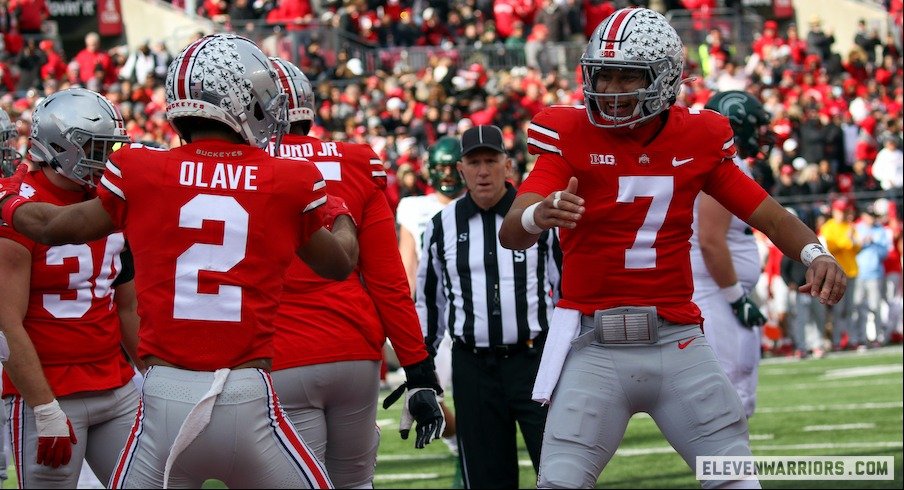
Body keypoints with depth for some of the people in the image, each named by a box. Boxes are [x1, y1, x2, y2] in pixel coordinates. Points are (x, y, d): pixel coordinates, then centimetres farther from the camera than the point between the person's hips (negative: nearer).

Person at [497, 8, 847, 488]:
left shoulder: (697, 139, 3)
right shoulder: (571, 137, -6)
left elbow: (767, 213, 7)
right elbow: (511, 234, -16)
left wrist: (815, 253, -14)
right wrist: (537, 217, -40)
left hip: (676, 342, 2)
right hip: (595, 348, -2)